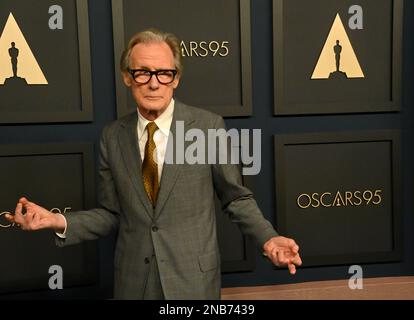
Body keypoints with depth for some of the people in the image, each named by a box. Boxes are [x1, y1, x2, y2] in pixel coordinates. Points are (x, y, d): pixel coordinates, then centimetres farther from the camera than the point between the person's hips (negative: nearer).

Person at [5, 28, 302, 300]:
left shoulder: (209, 126, -10)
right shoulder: (112, 136, -1)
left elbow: (236, 197, -2)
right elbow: (112, 213, 3)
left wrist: (268, 238, -15)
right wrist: (60, 222, -11)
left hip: (194, 277, -2)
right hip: (133, 279, 3)